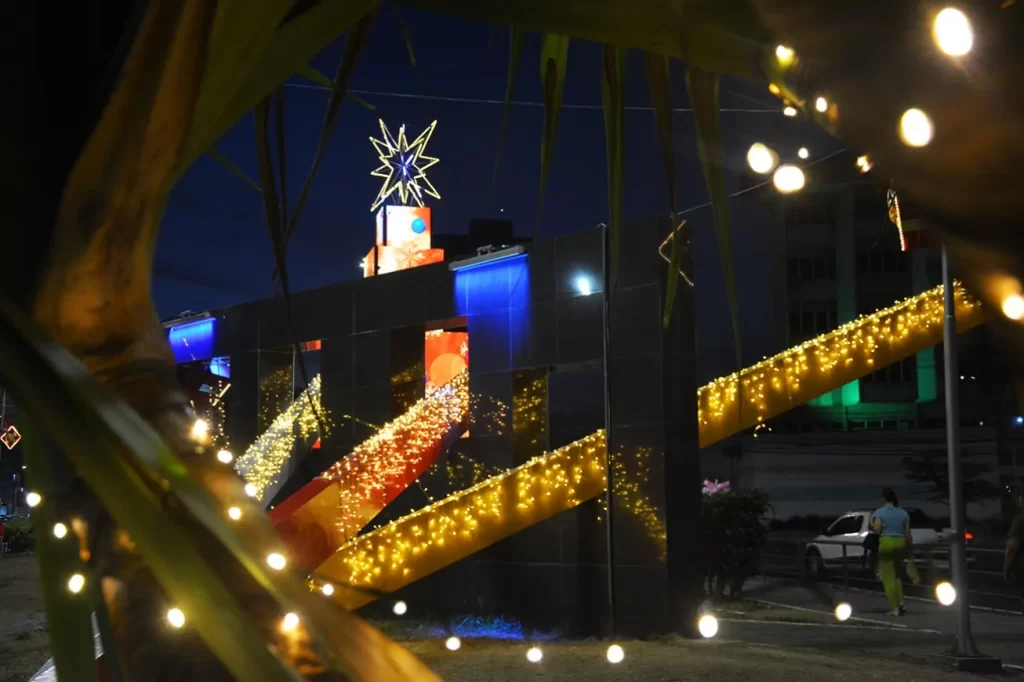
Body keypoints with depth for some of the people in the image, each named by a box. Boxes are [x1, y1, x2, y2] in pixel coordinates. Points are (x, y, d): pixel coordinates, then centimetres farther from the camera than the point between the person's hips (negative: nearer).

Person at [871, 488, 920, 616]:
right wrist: (909, 553, 10)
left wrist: (872, 523, 6)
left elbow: (877, 530, -15)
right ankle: (901, 602, 6)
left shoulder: (880, 512, -6)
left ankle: (894, 608, -4)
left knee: (888, 577, 0)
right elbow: (908, 533, 5)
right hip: (901, 543, 5)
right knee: (896, 574, 20)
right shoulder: (903, 513, 7)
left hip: (886, 543, -5)